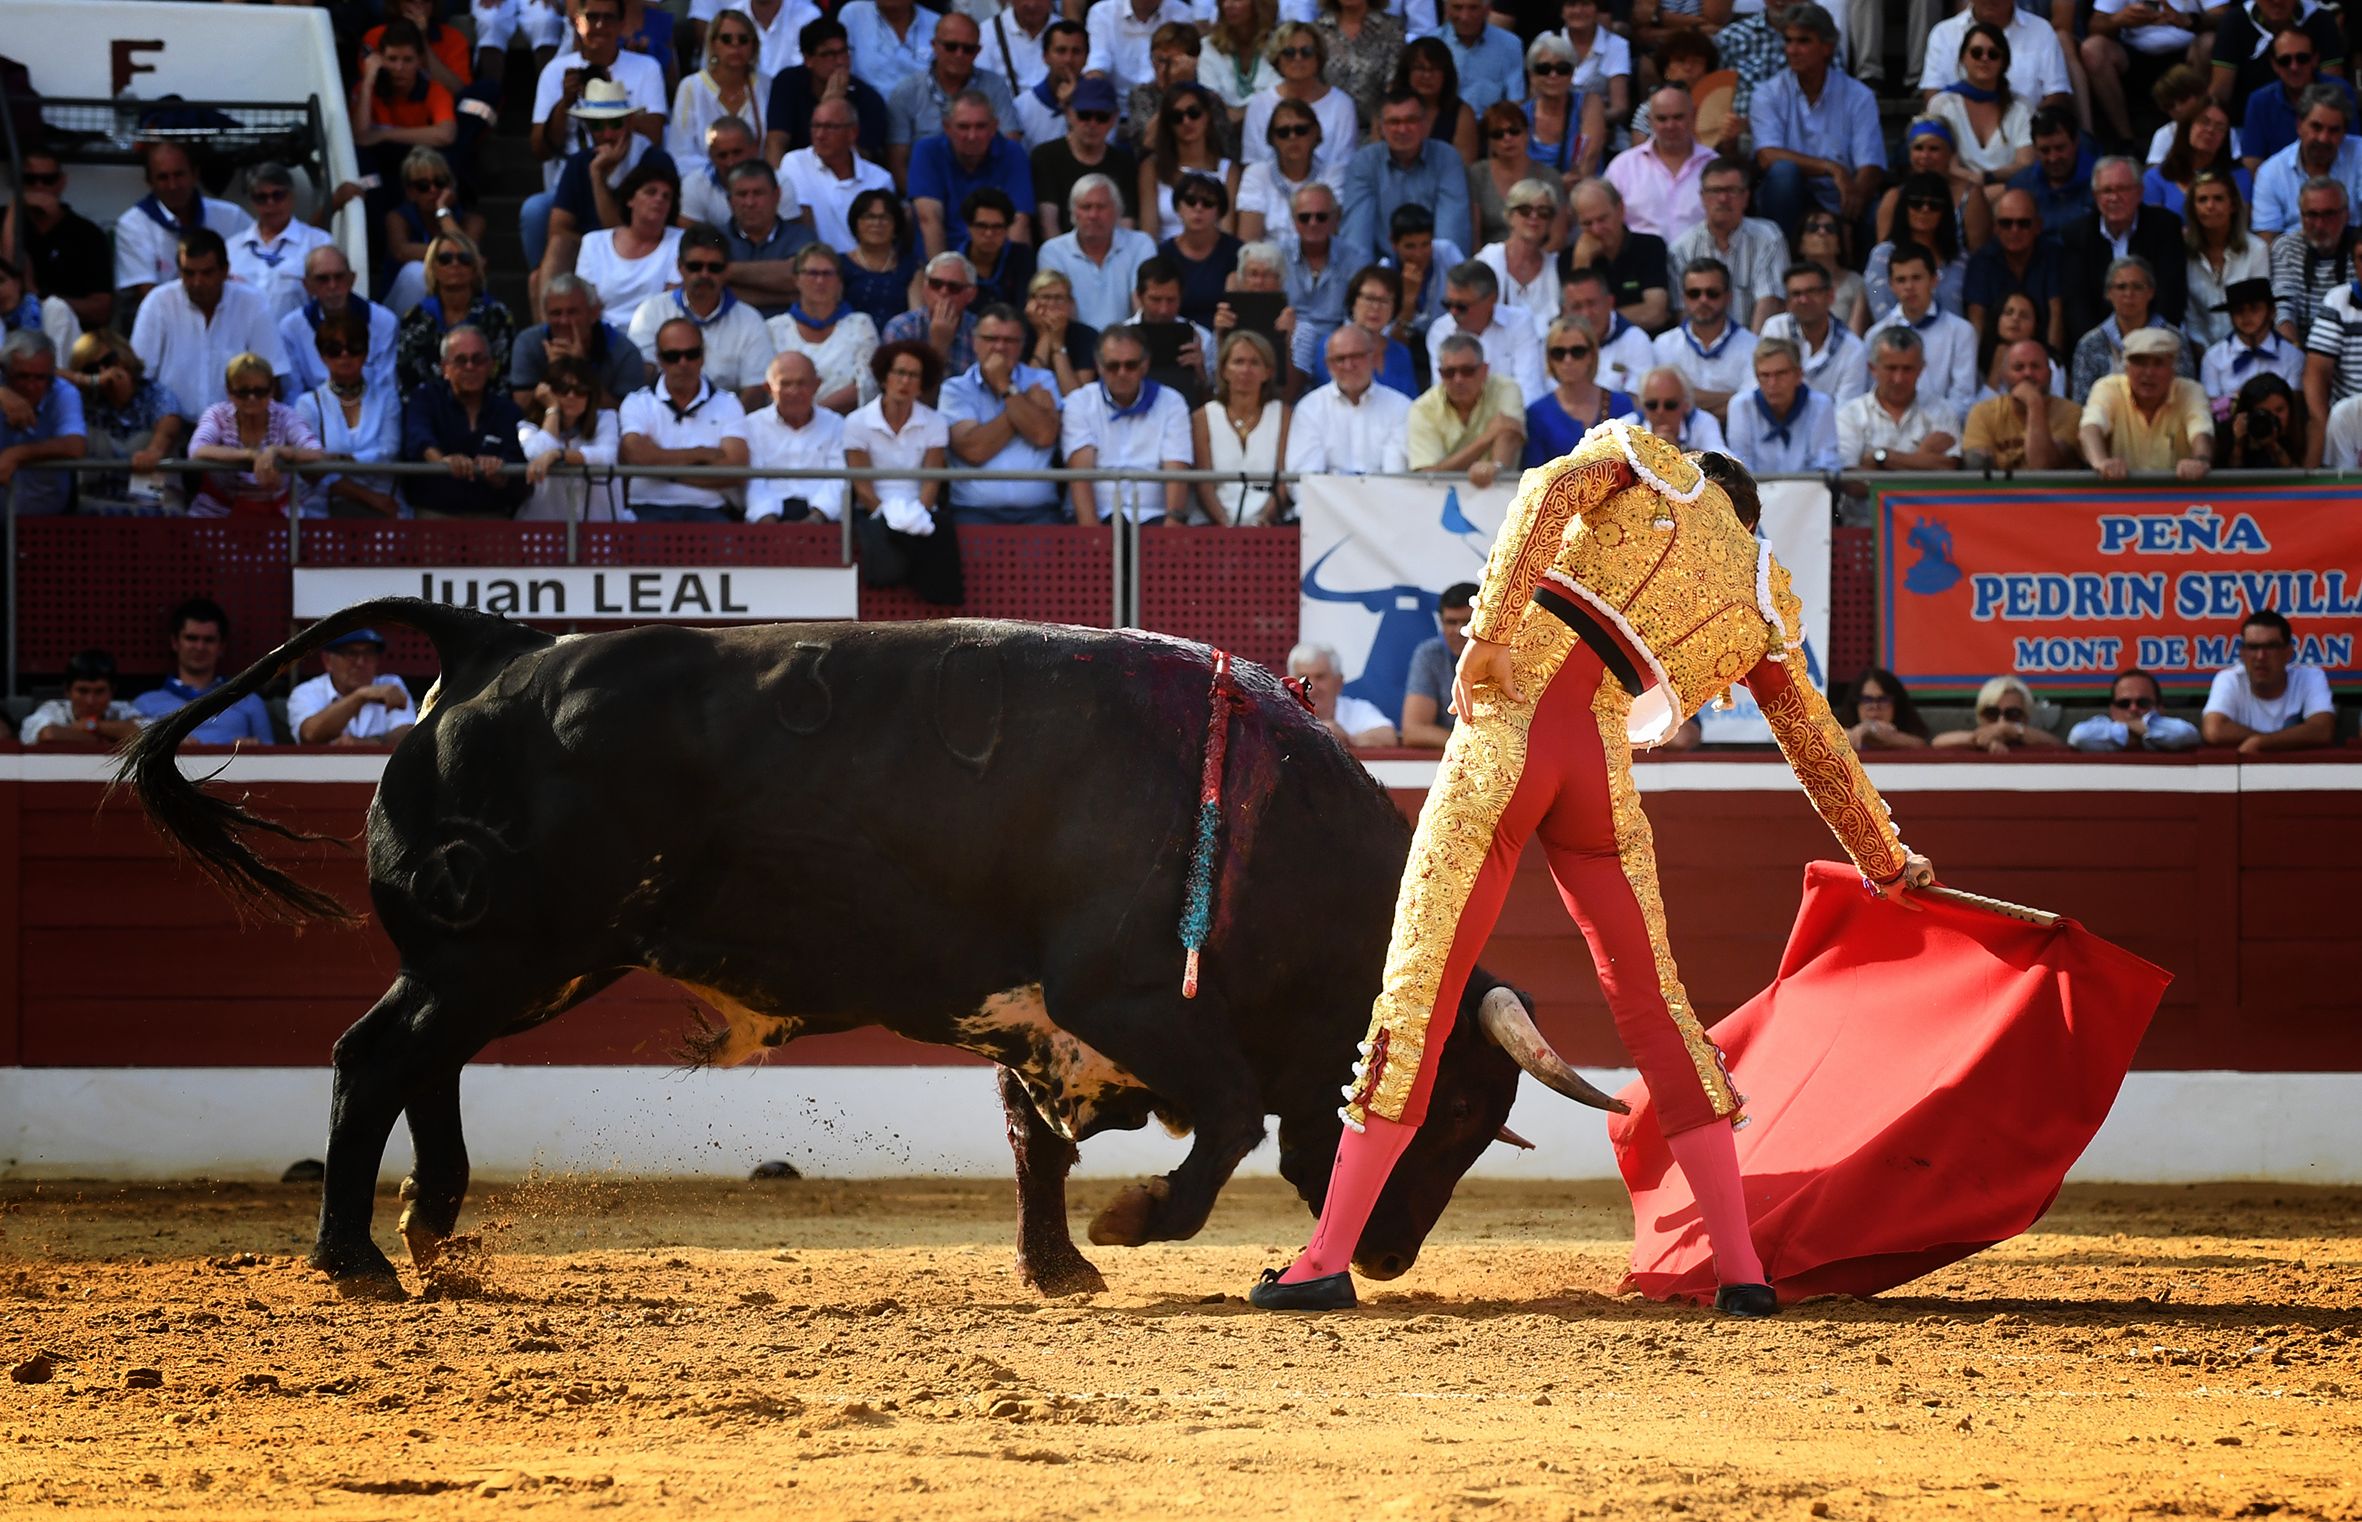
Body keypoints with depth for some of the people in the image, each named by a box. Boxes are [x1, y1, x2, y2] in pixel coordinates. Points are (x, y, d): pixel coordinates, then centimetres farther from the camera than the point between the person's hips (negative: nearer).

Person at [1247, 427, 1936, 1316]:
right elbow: (1820, 749, 30)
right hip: (1603, 770, 2)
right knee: (1652, 1002, 13)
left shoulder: (1645, 464, 17)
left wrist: (1491, 626, -13)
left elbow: (1550, 494, -6)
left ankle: (1328, 1259, -2)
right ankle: (1742, 1268, 10)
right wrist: (1888, 862, 43)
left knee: (1420, 985, -1)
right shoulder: (1761, 603, 22)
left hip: (1505, 734, -2)